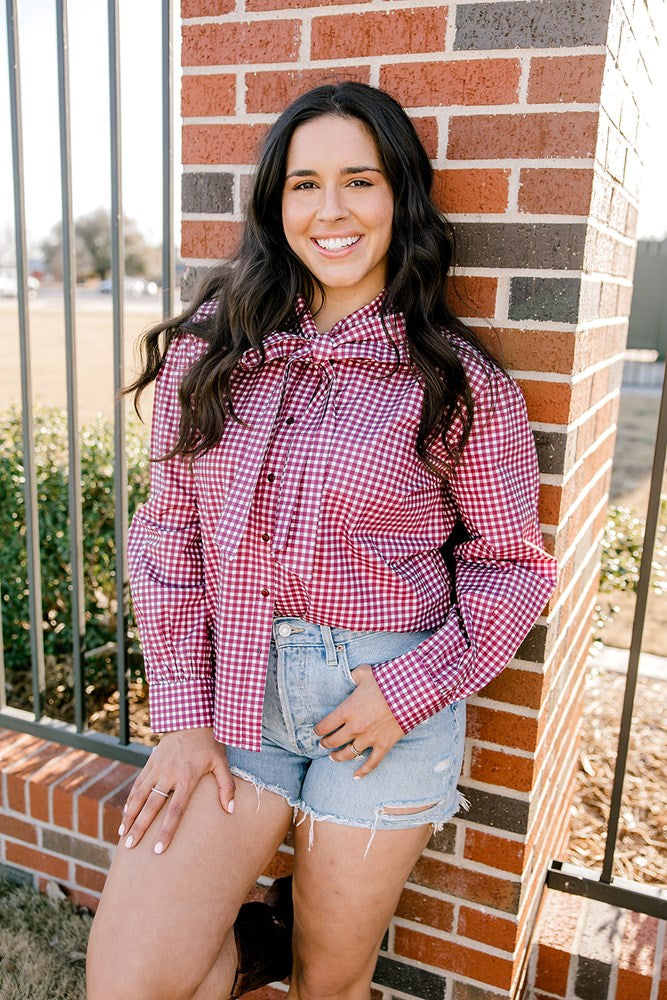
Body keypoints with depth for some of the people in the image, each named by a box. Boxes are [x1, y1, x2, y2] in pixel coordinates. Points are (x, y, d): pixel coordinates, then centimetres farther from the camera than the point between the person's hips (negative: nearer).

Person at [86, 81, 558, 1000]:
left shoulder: (460, 382, -7)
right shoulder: (208, 348, -1)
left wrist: (413, 688, -11)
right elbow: (169, 535, 2)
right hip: (232, 684, 2)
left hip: (390, 697, -1)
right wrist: (182, 714, -2)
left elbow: (512, 562, 0)